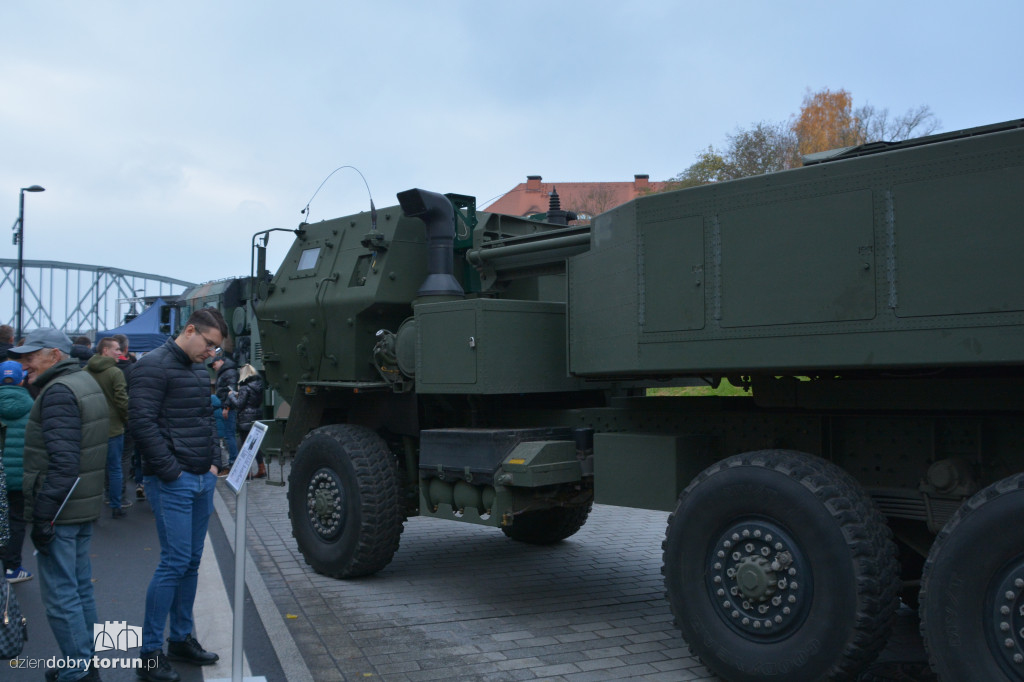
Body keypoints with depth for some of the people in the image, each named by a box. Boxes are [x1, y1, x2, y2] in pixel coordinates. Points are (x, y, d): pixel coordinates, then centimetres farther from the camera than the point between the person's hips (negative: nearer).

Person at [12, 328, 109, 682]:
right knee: (80, 589, 17)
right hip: (85, 507, 10)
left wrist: (42, 516, -20)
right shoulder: (86, 382, 14)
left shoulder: (58, 392, -16)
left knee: (60, 596, -2)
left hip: (61, 511, -10)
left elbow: (62, 462, -23)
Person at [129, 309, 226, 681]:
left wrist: (213, 463, 11)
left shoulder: (199, 370, 15)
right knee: (175, 562, -7)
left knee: (192, 562, 12)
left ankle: (181, 638, 24)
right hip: (172, 483, -8)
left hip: (202, 480, 8)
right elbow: (141, 423, -18)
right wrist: (171, 471, -16)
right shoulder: (154, 366, -11)